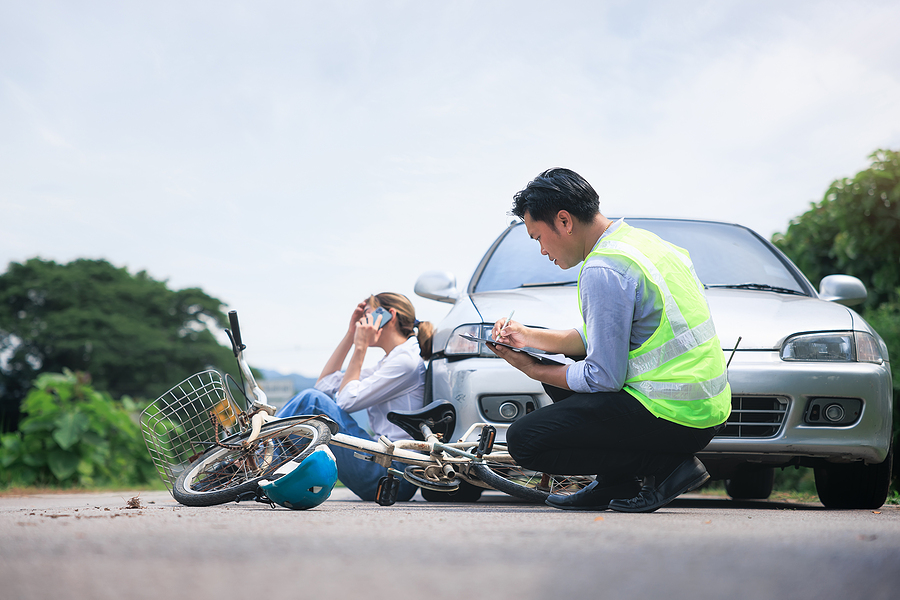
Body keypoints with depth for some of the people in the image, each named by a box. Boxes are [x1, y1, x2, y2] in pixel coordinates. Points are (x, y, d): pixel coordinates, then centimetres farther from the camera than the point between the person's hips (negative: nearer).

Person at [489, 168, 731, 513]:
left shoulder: (603, 271, -19)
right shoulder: (639, 240, 12)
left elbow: (604, 377, -17)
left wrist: (533, 370, -1)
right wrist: (529, 337, 16)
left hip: (672, 415, -10)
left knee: (524, 442, -8)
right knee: (561, 371, 24)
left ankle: (665, 467, -7)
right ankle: (614, 485, 16)